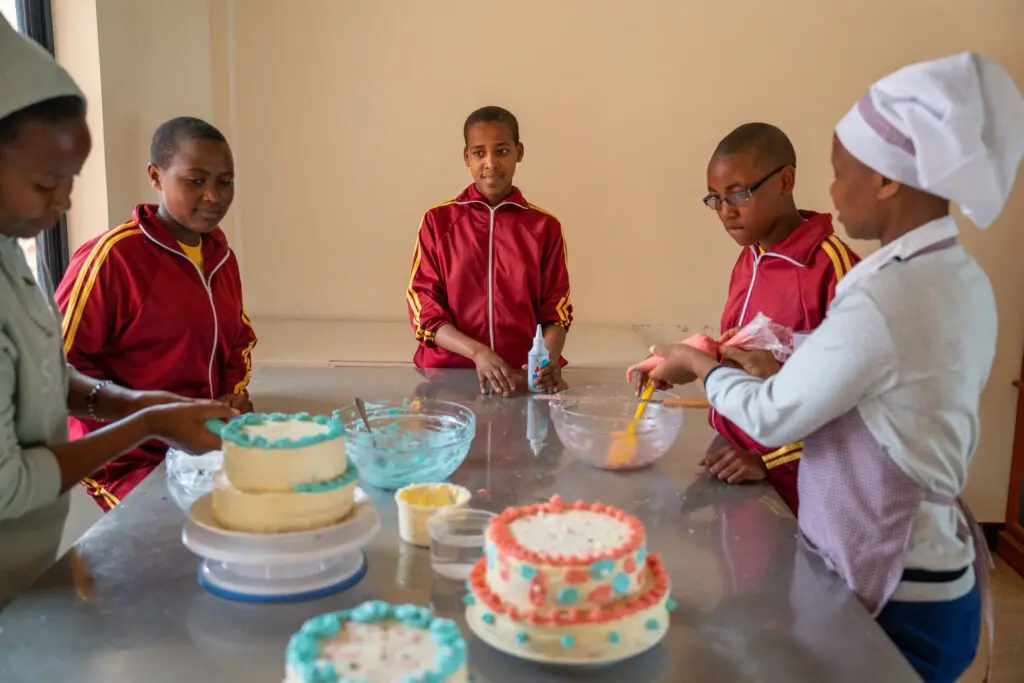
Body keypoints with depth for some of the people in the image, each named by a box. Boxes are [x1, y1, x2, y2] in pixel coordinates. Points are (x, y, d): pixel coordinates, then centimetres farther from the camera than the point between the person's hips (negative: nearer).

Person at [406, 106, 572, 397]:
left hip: (526, 374, 1)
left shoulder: (545, 226, 6)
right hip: (449, 370, -1)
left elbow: (556, 310, 6)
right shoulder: (438, 220, 4)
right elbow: (423, 306, 0)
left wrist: (548, 361, -15)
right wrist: (479, 353, -15)